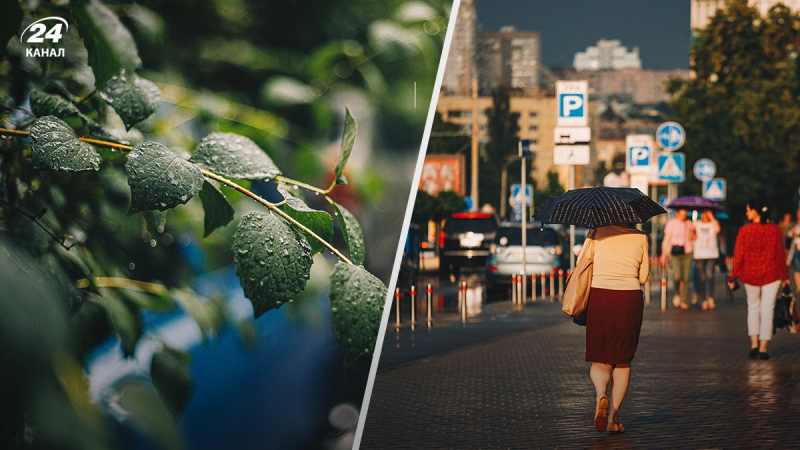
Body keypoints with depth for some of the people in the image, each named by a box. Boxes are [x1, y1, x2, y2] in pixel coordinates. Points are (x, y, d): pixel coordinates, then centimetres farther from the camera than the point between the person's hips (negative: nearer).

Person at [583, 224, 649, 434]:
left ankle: (601, 395, -21)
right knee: (622, 360, 12)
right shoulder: (640, 237, 6)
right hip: (630, 299, 1)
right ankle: (613, 417, 5)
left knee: (599, 359, 10)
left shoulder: (597, 234, 2)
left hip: (599, 297, 0)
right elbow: (643, 276, 8)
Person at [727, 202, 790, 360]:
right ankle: (763, 348, 1)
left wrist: (734, 276, 2)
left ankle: (754, 343, 6)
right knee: (767, 310, 4)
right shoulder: (774, 229, -3)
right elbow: (780, 254, 1)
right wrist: (785, 276, 10)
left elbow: (739, 255, -6)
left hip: (750, 274, 0)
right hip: (771, 274, 0)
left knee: (753, 307, 17)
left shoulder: (745, 230, -8)